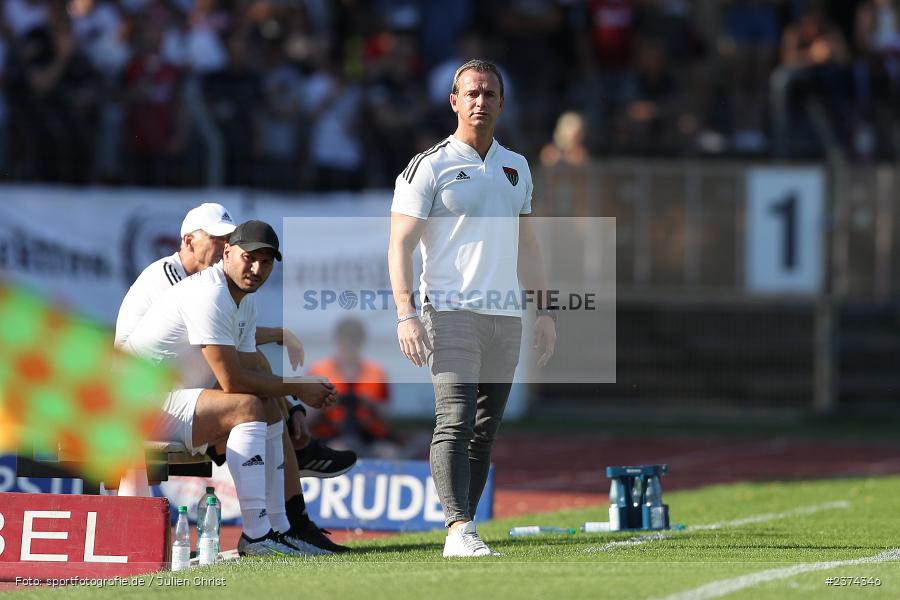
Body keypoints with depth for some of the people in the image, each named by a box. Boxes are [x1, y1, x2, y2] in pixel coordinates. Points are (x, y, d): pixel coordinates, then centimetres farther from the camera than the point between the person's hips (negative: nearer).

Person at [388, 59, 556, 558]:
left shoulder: (516, 168, 17)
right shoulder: (430, 166, -2)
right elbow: (400, 245, -7)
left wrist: (544, 311, 18)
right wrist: (406, 314, -18)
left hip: (505, 318, 6)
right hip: (451, 313, -6)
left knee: (484, 431, 5)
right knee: (455, 420, -17)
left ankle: (461, 534, 9)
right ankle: (460, 530, -26)